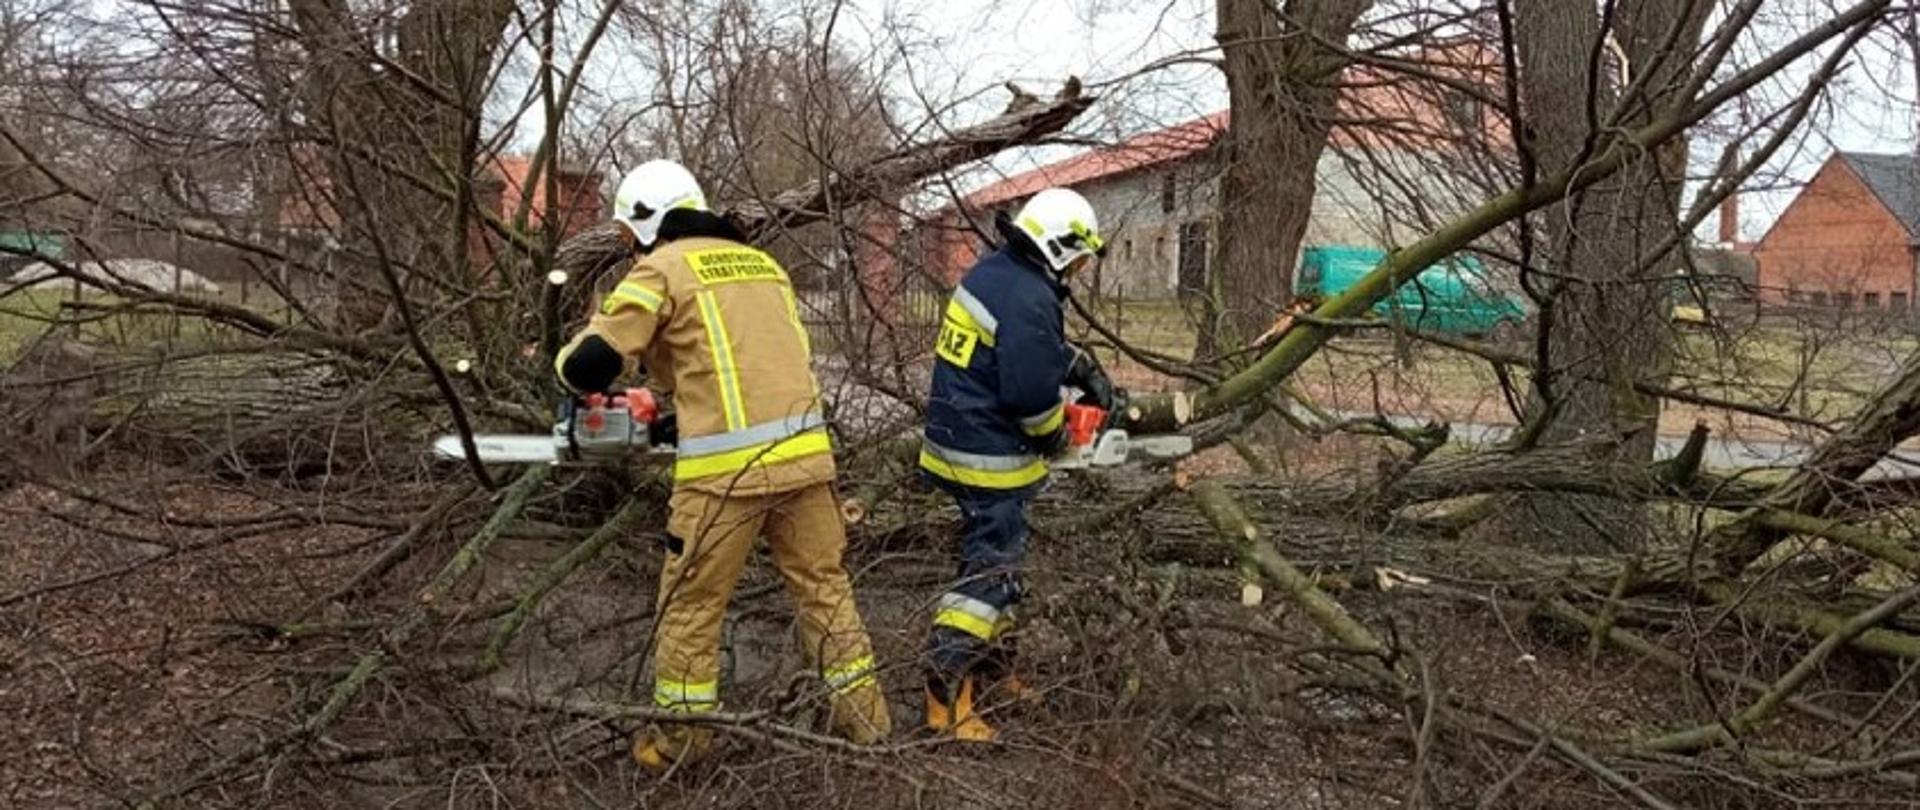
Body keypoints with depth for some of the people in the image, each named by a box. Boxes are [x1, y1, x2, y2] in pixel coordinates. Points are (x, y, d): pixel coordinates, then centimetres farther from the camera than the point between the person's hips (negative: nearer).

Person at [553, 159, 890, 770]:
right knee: (823, 585, 17)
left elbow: (591, 363, -6)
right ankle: (863, 715, 24)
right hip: (804, 452, 6)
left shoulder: (662, 268, 0)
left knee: (691, 602, 10)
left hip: (727, 466, -6)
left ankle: (680, 736, 20)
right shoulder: (761, 263, 19)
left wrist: (571, 361, 18)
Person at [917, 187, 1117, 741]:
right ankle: (947, 694, -4)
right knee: (991, 570, -5)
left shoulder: (994, 270, 8)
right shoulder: (1030, 300, -23)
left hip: (955, 439, 10)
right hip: (990, 458, -10)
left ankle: (992, 669, 31)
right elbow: (1031, 394, -24)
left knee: (996, 557, 20)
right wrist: (1057, 437, -5)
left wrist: (1088, 370, 14)